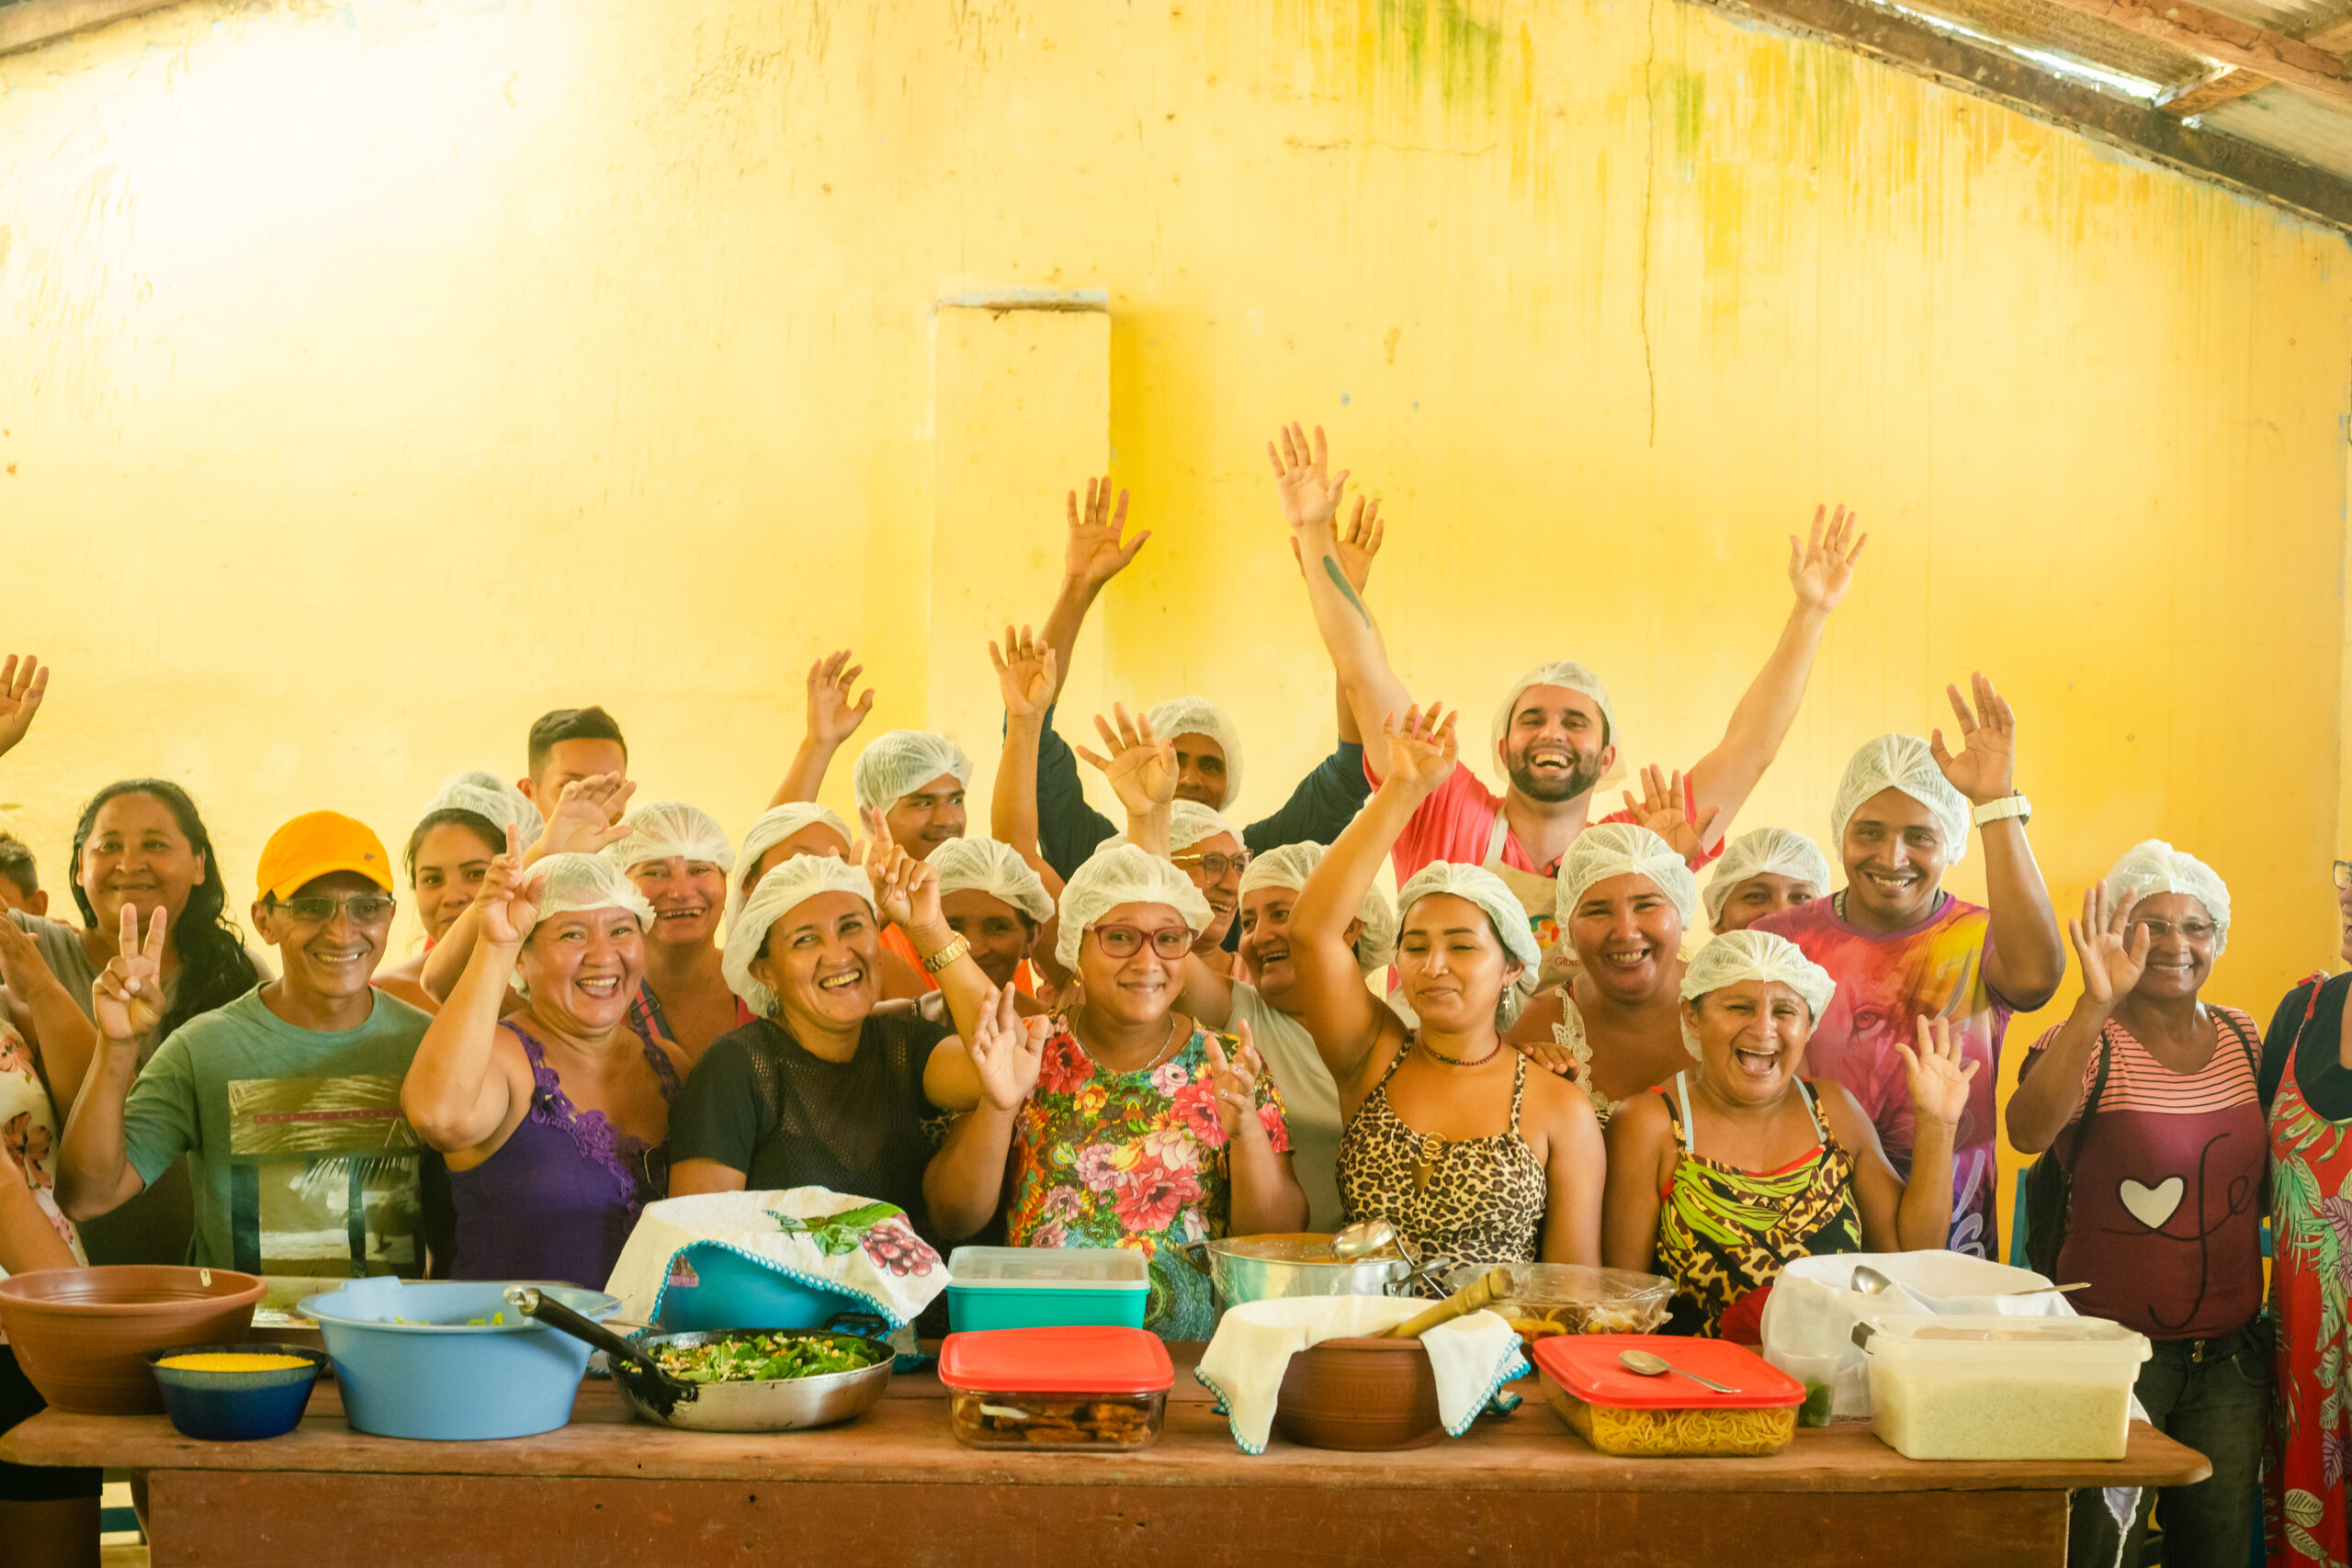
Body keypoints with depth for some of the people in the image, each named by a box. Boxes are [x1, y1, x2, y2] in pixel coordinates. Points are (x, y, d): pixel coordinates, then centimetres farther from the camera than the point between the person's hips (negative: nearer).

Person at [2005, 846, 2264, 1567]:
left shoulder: (2244, 1039, 6)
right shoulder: (2088, 1044, -10)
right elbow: (2027, 1130, -33)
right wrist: (2096, 1004, -40)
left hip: (2232, 1354, 5)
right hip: (2113, 1347, -5)